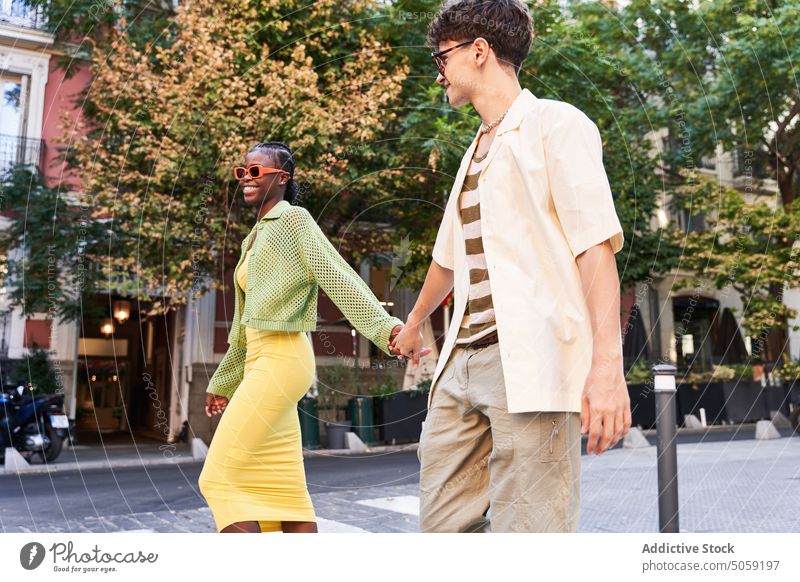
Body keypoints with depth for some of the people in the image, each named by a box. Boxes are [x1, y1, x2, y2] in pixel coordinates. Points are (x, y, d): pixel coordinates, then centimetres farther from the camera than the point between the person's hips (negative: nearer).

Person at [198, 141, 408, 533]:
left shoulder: (293, 219, -3)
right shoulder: (255, 237, 22)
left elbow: (338, 278, -16)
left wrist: (385, 327, -29)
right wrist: (222, 383, 30)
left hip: (279, 357, -9)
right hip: (261, 359, 9)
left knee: (219, 476, -9)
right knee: (283, 488, 6)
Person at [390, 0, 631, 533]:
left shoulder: (555, 124, 1)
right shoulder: (477, 152, 24)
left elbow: (596, 244, -11)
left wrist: (607, 365, -22)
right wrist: (414, 324, 47)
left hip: (531, 364, -8)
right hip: (462, 365, 8)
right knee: (444, 526, 6)